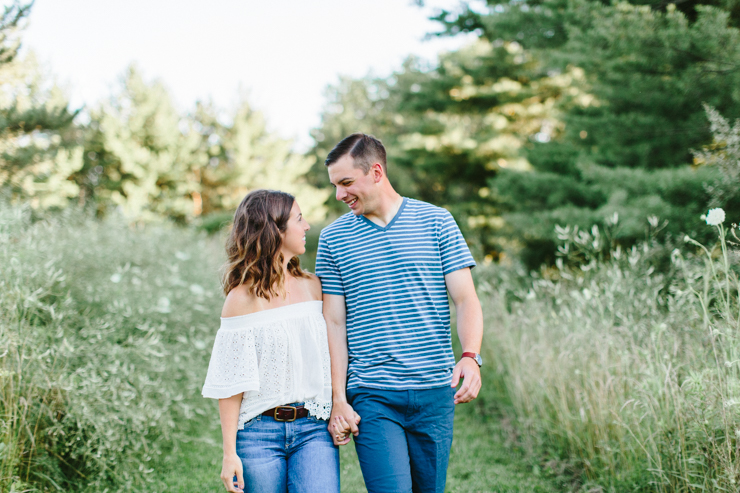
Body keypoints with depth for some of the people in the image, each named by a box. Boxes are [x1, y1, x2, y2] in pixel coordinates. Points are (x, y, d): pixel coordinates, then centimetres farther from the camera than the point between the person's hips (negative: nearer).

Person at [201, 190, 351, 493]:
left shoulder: (313, 287, 9)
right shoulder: (242, 298, -5)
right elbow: (230, 383, -5)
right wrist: (229, 452, -7)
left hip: (314, 429, 3)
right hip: (259, 433, -3)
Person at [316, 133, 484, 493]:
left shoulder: (436, 222, 4)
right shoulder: (333, 238, 5)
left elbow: (465, 299, 1)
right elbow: (334, 323, 5)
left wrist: (470, 357, -17)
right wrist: (338, 400, -2)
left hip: (435, 393, 1)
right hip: (371, 396, -1)